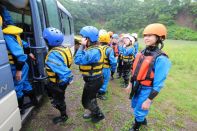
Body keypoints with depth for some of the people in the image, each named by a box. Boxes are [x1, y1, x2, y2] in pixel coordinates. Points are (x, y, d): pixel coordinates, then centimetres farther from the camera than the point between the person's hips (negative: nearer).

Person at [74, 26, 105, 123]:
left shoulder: (94, 51, -29)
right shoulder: (92, 48, 5)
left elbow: (78, 60, -34)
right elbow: (83, 59, 0)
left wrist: (82, 46, -26)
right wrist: (83, 46, -11)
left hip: (94, 80, -9)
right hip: (92, 79, 10)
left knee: (86, 100, 9)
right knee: (91, 98, 27)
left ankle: (99, 115, 32)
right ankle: (93, 112, 51)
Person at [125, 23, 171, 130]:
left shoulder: (161, 59, -24)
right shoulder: (142, 53, -2)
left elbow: (158, 83, -22)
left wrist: (149, 100, -19)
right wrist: (130, 84, 14)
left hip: (147, 89, -7)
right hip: (137, 86, 7)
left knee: (139, 111, 12)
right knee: (135, 106, 27)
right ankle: (143, 120, 56)